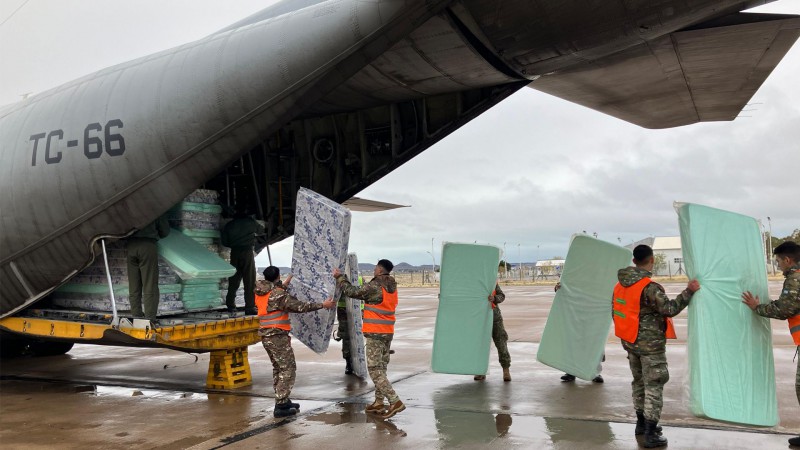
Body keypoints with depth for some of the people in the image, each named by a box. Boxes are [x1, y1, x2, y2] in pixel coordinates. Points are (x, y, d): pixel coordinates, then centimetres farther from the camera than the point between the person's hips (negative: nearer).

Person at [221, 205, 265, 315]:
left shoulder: (229, 225, 5)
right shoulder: (251, 222, -1)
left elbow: (224, 242, 5)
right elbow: (261, 230, 15)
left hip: (235, 253, 3)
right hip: (248, 252, -3)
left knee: (233, 280, 11)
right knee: (250, 282, -1)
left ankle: (230, 306, 16)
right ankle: (250, 308, -3)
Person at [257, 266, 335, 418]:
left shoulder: (259, 293, 9)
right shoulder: (278, 294, -16)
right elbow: (299, 306, -16)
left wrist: (284, 285, 45)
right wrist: (322, 305, -9)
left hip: (266, 336, 9)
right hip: (278, 336, -9)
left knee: (278, 368, 19)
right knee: (288, 368, -4)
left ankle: (283, 401, 26)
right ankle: (280, 406, -7)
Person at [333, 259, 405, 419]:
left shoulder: (374, 287, -17)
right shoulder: (392, 287, 8)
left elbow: (352, 292, -8)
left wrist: (339, 277, 8)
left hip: (375, 334, -8)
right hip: (388, 333, 8)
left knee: (375, 370, -5)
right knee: (381, 368, 15)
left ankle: (395, 401, -13)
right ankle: (378, 403, 20)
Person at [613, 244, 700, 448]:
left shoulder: (620, 284, 4)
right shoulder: (650, 287, -21)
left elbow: (615, 312, 11)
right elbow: (669, 309, -20)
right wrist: (689, 291, -13)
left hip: (630, 342, 8)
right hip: (650, 345, -7)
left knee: (639, 382, 20)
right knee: (653, 386, -1)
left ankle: (642, 423, 31)